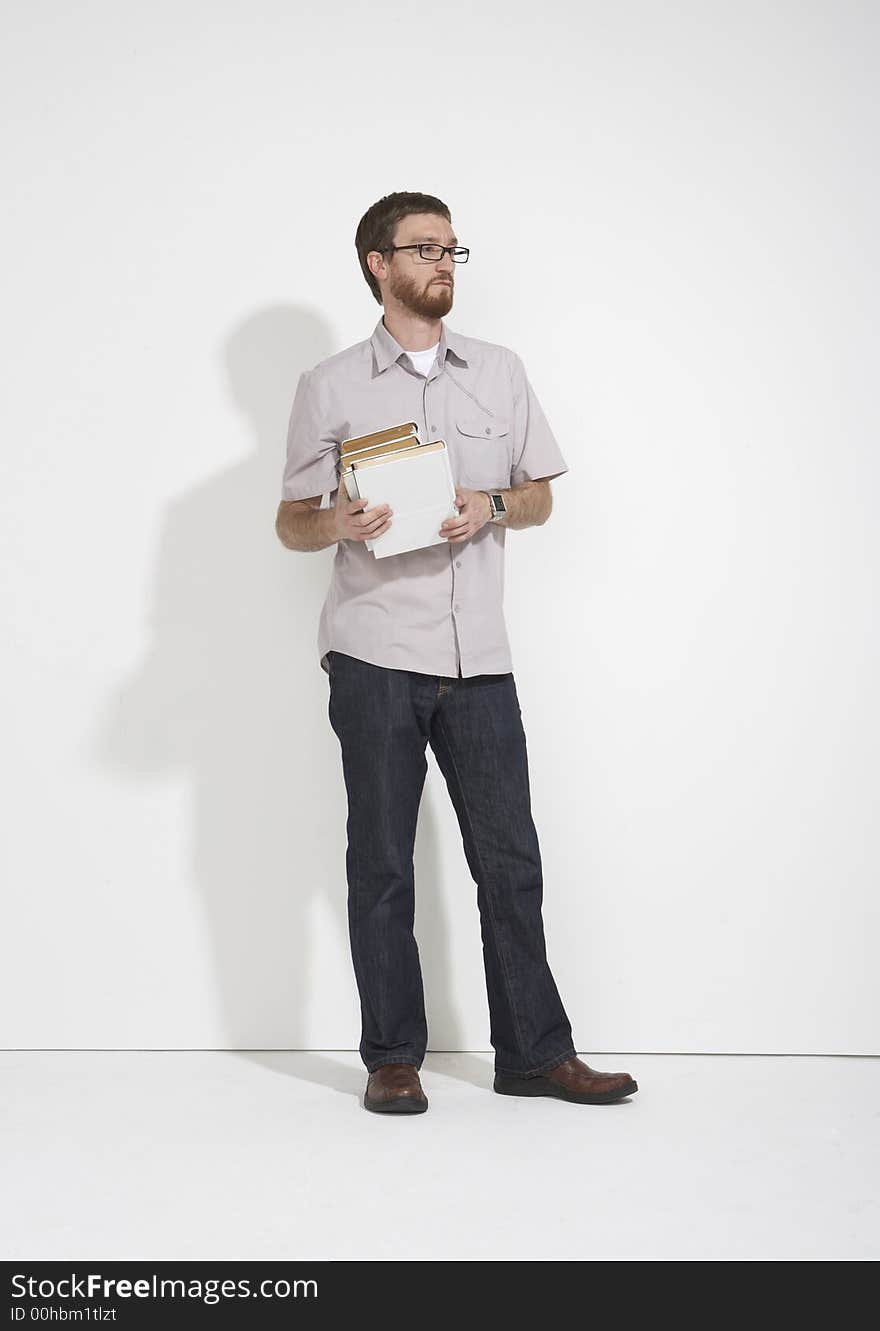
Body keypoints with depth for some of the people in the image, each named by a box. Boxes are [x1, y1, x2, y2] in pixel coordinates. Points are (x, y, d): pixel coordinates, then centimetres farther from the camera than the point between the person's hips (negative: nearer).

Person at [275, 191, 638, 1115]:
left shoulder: (500, 372, 14)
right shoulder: (330, 387, 6)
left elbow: (541, 497, 16)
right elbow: (290, 522, 7)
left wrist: (492, 506, -6)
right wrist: (338, 523, -16)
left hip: (479, 656, 2)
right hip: (375, 655, -2)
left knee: (510, 858, 3)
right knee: (382, 864, 3)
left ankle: (534, 1054, 12)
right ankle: (392, 1058, 13)